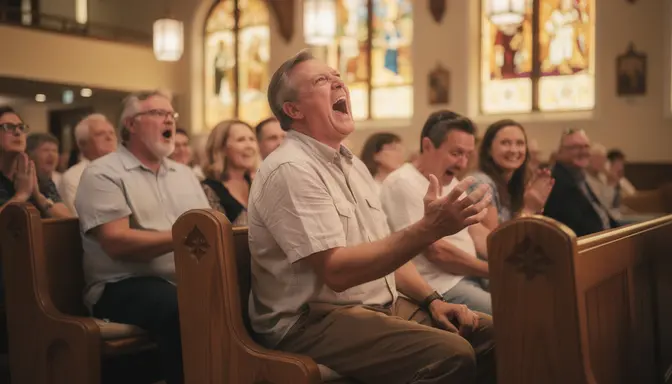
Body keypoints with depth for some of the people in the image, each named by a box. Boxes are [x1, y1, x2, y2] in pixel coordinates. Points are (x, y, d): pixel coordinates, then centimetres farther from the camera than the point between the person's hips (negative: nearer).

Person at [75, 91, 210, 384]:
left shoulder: (184, 174, 21)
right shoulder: (103, 174, -1)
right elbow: (117, 243, -13)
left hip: (187, 279, 6)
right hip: (125, 285, -6)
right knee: (183, 310, -36)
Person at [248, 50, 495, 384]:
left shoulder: (353, 165, 15)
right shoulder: (290, 169, -15)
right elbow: (336, 271, -24)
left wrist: (431, 300, 4)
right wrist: (429, 229, -30)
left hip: (382, 306, 9)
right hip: (315, 320, -9)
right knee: (451, 356, -28)